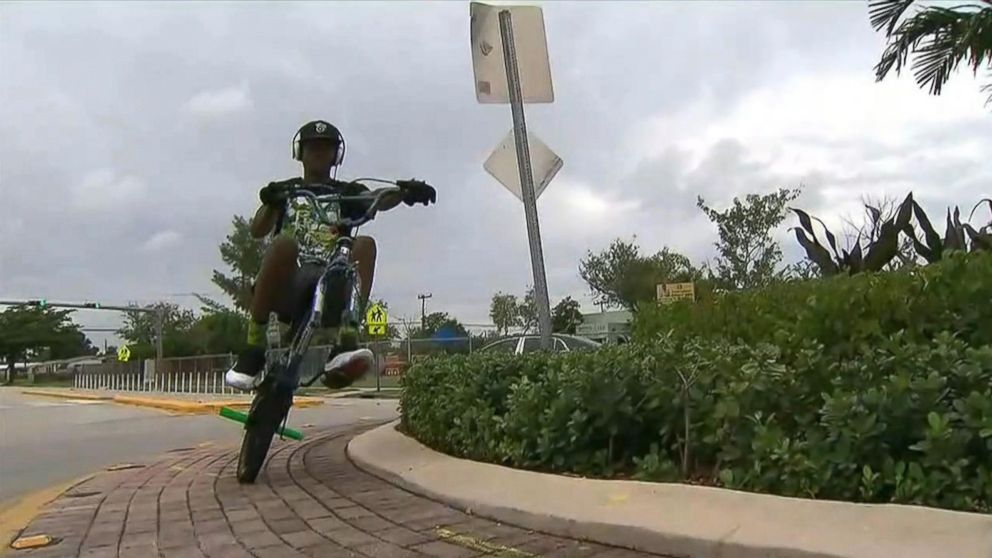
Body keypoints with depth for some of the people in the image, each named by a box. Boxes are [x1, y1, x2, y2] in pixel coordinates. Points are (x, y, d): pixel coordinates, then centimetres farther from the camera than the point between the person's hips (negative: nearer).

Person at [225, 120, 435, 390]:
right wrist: (270, 204, -22)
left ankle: (343, 342, -35)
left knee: (365, 244, -23)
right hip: (285, 288, -1)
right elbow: (257, 230, 0)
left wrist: (403, 192, -27)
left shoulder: (346, 192, 18)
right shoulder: (286, 190, 17)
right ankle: (254, 347, -26)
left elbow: (379, 201, -4)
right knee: (283, 244, -31)